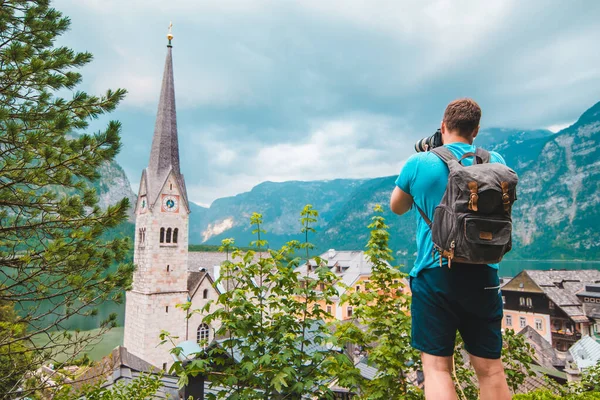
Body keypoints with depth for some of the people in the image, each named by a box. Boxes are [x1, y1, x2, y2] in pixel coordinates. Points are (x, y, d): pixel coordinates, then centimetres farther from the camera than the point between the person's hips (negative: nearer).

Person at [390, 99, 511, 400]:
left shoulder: (419, 163, -4)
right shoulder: (495, 161, 4)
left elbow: (397, 208, 12)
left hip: (434, 273, -3)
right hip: (483, 275, 3)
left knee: (437, 366, 3)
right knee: (490, 369, 13)